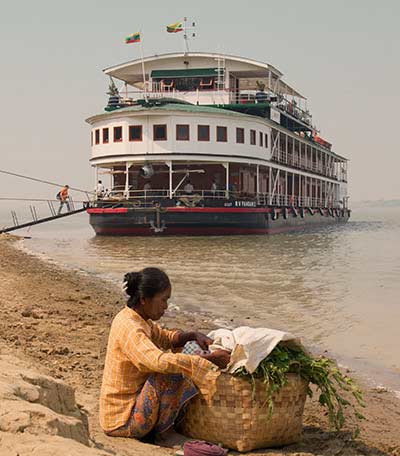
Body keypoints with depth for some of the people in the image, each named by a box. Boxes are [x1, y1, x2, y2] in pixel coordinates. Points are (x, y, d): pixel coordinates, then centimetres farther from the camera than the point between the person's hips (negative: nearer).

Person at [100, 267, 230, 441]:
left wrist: (193, 335, -1)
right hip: (122, 422, -10)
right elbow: (162, 361, -40)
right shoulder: (129, 328, -26)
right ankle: (162, 431, -3)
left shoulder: (136, 319, 4)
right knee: (171, 374, -22)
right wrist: (210, 359, -35)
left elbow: (165, 337, 19)